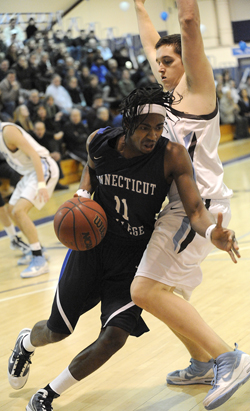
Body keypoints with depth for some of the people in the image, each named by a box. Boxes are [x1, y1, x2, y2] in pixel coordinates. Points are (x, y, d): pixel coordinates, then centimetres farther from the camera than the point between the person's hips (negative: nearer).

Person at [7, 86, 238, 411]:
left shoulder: (173, 156, -22)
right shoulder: (99, 141, -14)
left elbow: (196, 209, -26)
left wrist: (213, 232, -49)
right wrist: (83, 193, -10)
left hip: (134, 258, -1)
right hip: (92, 245, 1)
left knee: (115, 336, -15)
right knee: (57, 330, 12)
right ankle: (26, 343, 52)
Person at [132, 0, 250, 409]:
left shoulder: (197, 86, -4)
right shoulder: (174, 92, 18)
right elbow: (150, 44, 32)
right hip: (183, 206, 10)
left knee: (146, 289, -20)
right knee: (164, 291, 18)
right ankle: (202, 363, 31)